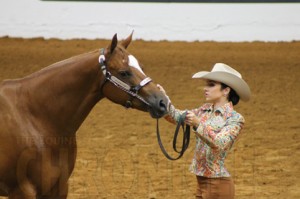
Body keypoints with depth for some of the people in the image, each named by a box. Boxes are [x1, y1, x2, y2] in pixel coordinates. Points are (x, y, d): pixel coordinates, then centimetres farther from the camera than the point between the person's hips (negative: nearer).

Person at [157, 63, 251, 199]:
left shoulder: (235, 119, -11)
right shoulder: (205, 110, 8)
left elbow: (219, 143, -25)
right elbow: (177, 116, 3)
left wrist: (198, 124, -37)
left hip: (218, 184, -7)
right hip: (201, 182, 7)